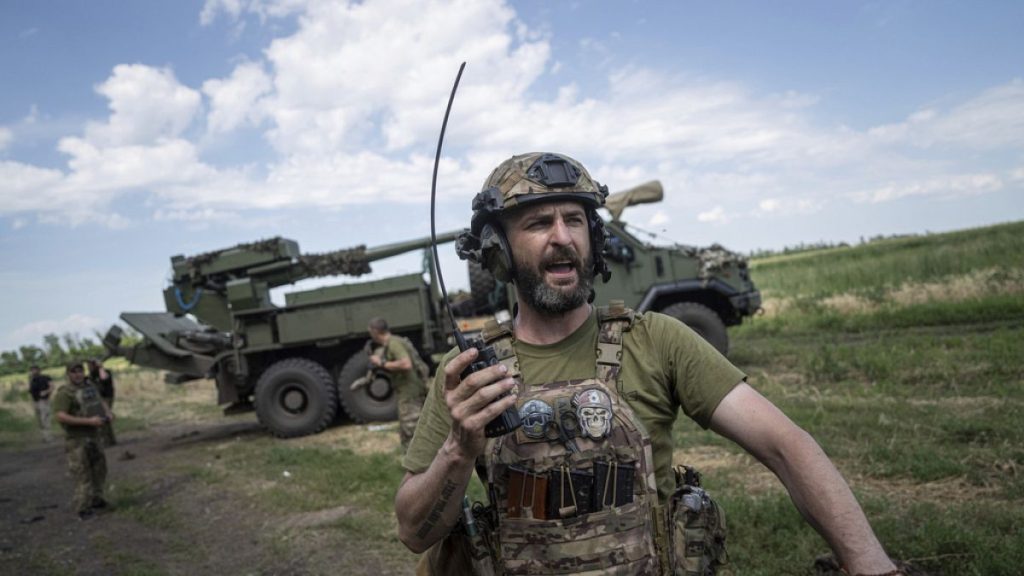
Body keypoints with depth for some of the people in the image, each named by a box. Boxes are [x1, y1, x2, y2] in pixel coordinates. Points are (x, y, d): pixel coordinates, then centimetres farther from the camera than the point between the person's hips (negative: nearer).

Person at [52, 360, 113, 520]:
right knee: (82, 473, -5)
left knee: (99, 469, 16)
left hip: (94, 435, 8)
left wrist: (108, 412, 3)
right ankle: (82, 508, 3)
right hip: (77, 439, -8)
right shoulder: (64, 393, -16)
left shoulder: (89, 386, 7)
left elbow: (100, 401, 23)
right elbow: (61, 417, -25)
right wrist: (89, 421, -28)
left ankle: (95, 500, 31)